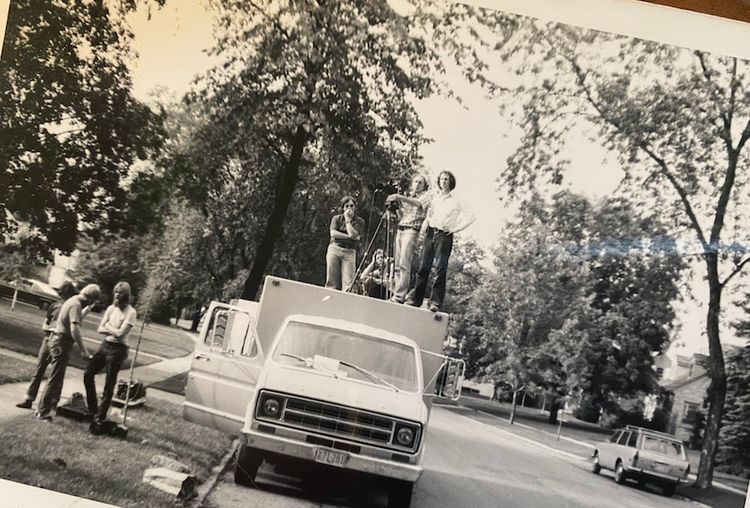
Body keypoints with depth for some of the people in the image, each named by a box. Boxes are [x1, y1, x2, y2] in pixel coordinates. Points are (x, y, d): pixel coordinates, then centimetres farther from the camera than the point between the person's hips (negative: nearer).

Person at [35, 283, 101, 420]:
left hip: (56, 339, 10)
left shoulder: (73, 300, 12)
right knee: (55, 379, -4)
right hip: (62, 343, -10)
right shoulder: (76, 305, -20)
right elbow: (75, 329, -29)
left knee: (57, 377, 18)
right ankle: (43, 412, 2)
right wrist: (84, 350, -29)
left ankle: (43, 407, 27)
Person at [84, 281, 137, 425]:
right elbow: (100, 329, 3)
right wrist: (113, 331, -13)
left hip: (118, 349, -7)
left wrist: (108, 327, -5)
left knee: (109, 384, 0)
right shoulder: (111, 308, 6)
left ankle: (100, 416, 12)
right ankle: (92, 409, 23)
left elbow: (120, 333, -20)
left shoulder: (130, 312, -14)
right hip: (105, 345, 7)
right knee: (88, 374, 8)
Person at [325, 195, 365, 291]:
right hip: (334, 249, 1)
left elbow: (352, 234, -8)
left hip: (349, 252, -1)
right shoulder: (336, 218, 12)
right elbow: (333, 233, -4)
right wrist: (350, 237, -7)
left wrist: (348, 219, 0)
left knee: (348, 282, -13)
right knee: (331, 280, -5)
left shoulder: (359, 221, 9)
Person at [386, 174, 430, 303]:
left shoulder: (425, 196, 7)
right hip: (400, 230, 6)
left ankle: (399, 297, -21)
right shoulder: (407, 197, 26)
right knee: (397, 265, 0)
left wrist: (400, 197, -27)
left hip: (412, 231, -6)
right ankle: (396, 294, 1)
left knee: (404, 265, -17)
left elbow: (418, 203, -16)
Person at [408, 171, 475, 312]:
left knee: (440, 270, -10)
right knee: (423, 267, -1)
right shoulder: (434, 198, 17)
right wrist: (424, 225, 8)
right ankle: (416, 299, 1)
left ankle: (435, 302, -12)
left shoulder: (455, 202, 5)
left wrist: (457, 228, -4)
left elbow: (471, 217, 1)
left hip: (445, 236, -4)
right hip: (430, 233, 4)